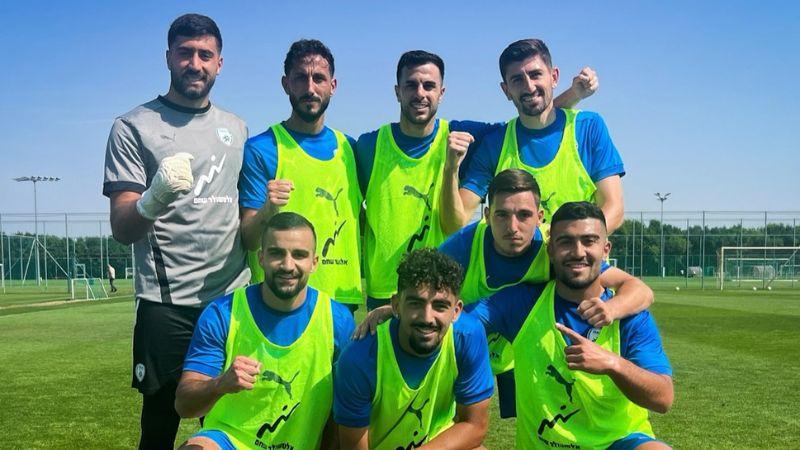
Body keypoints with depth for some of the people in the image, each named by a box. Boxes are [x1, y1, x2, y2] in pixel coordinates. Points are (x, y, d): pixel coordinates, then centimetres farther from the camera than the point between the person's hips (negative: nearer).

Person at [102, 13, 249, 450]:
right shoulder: (133, 127, -1)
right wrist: (155, 197, -29)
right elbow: (121, 229, -8)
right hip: (166, 304, -4)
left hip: (234, 298, 4)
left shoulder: (236, 129, 13)